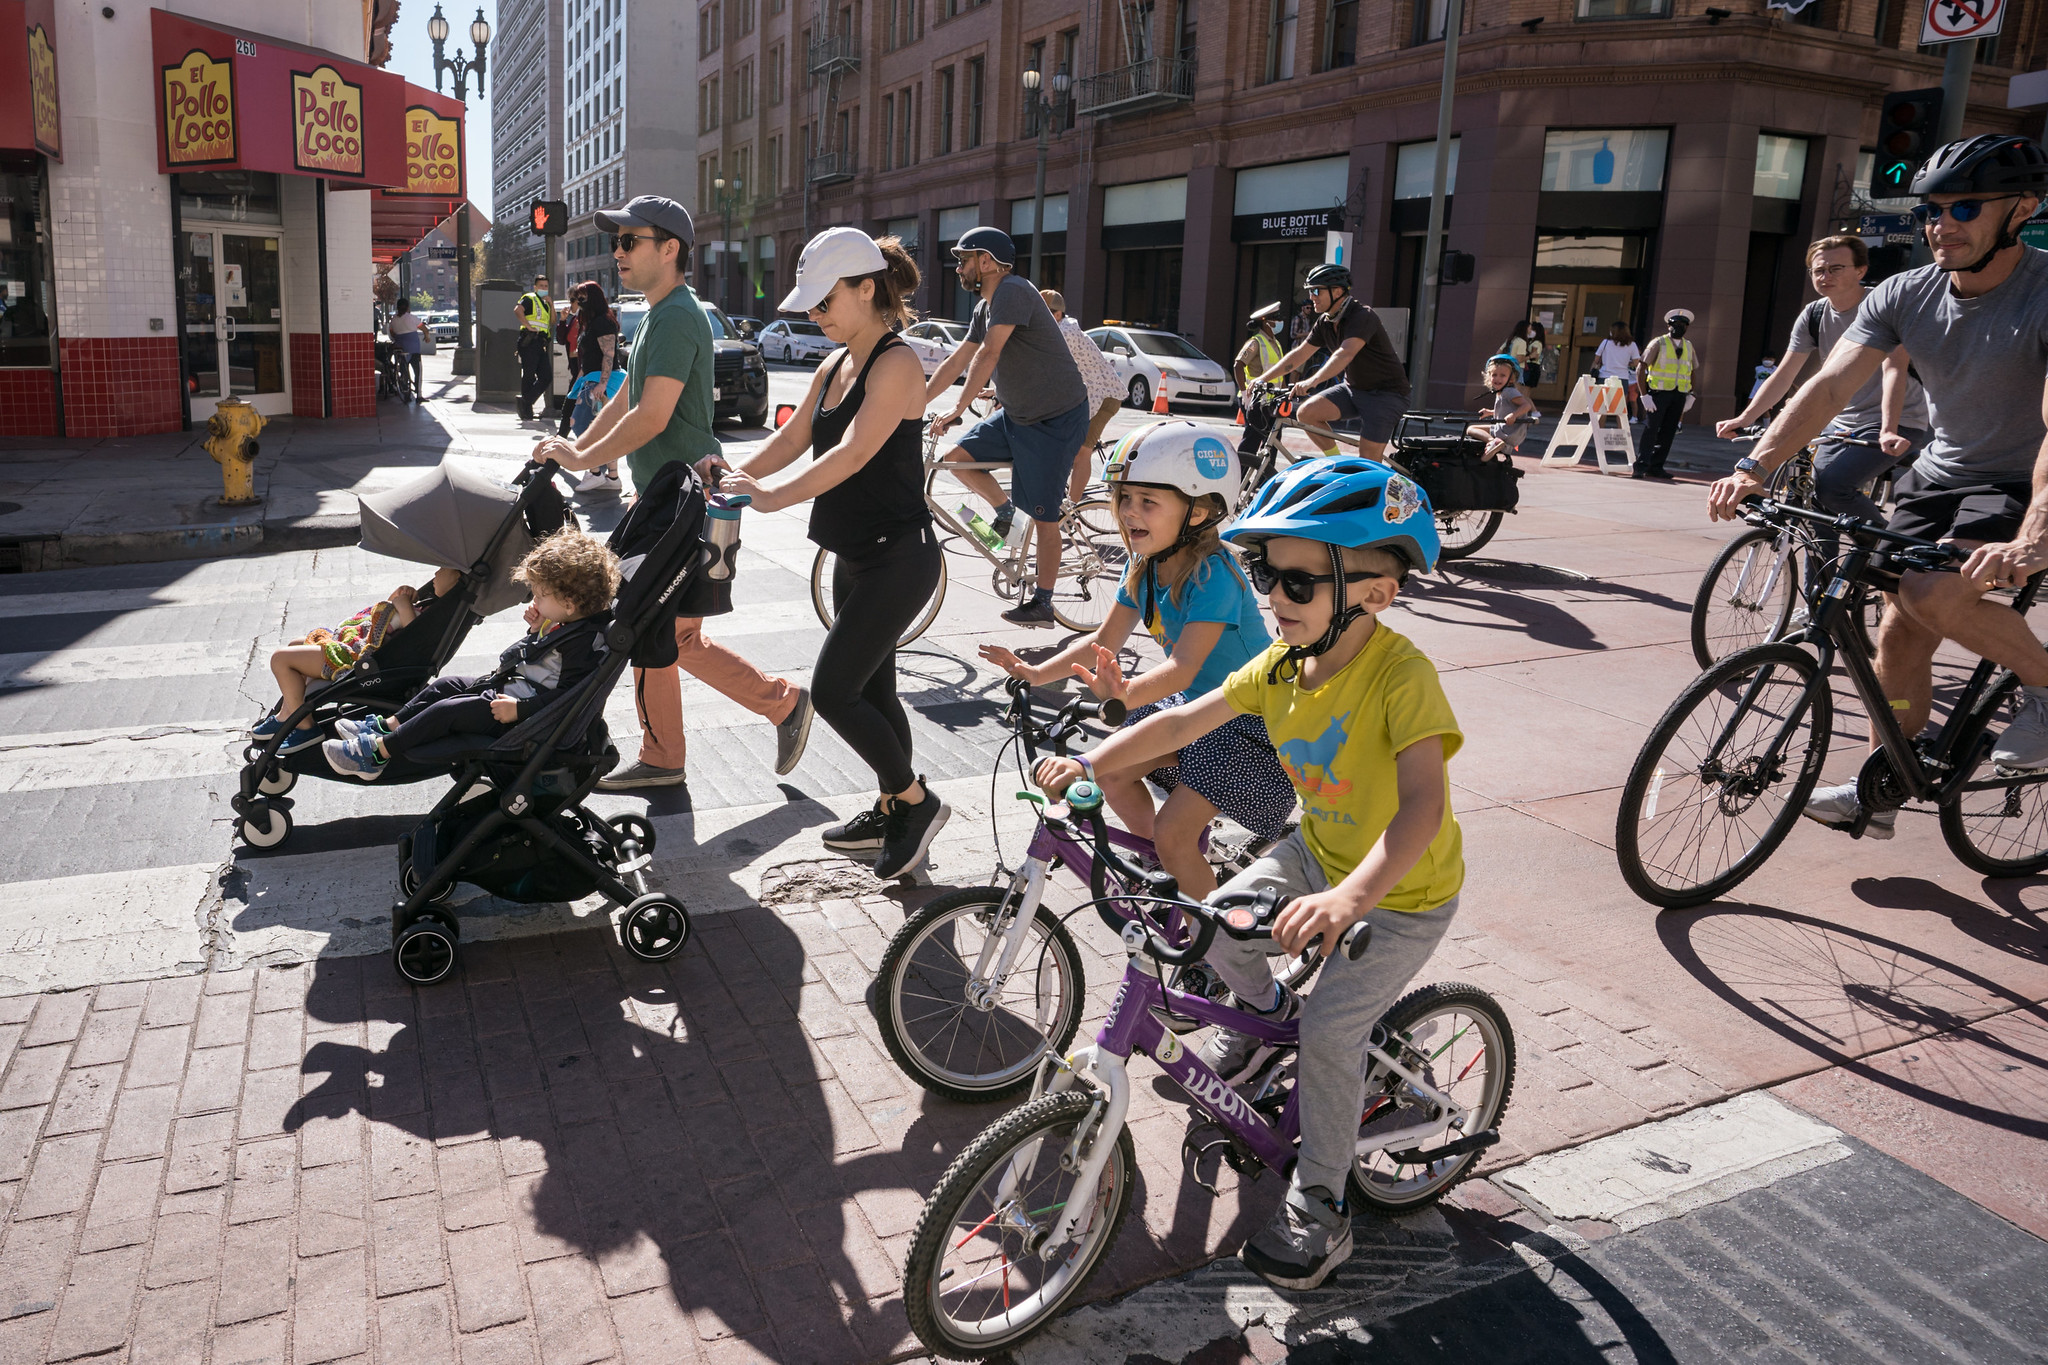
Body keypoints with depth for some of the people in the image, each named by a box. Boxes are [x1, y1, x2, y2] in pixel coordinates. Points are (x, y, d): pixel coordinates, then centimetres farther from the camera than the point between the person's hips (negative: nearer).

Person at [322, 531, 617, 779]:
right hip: (509, 687, 11)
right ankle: (386, 726, 19)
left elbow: (566, 695, -30)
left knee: (447, 710, -12)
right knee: (448, 684, 14)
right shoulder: (560, 624, 6)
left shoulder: (583, 642, -26)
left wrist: (520, 709, -29)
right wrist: (535, 629, 4)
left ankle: (379, 752, -3)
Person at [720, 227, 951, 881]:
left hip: (897, 558, -9)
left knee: (832, 690, -10)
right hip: (857, 557, 9)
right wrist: (733, 477, -1)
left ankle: (917, 801, 7)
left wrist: (776, 495, -27)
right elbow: (792, 437, 15)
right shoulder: (835, 366, 12)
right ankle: (894, 814, 29)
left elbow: (852, 454, -26)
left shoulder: (897, 363, -16)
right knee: (872, 690, 15)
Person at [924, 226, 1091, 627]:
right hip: (1017, 414, 9)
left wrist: (958, 408, -28)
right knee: (957, 458, -2)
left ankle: (1042, 602, 8)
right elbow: (956, 361, 12)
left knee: (1044, 516, -3)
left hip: (1056, 419, -9)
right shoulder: (984, 308, 10)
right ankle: (1005, 512, 19)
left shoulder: (1013, 291, -19)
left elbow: (987, 355, -27)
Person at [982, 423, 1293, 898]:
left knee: (1173, 831, -15)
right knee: (1110, 773, 0)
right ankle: (1164, 868, 23)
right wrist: (1037, 672, -12)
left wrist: (1126, 694, -56)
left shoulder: (1212, 574, -27)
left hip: (1246, 720, -8)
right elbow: (1103, 640, 1)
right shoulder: (1143, 566, -2)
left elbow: (1184, 666, -38)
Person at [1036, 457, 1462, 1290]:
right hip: (1319, 850, 6)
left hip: (1404, 890, -6)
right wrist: (1087, 764, -20)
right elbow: (1182, 723, -8)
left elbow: (1423, 802, -44)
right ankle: (1264, 1009, 27)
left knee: (1329, 1034, -13)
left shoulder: (1401, 676, -32)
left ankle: (1318, 1209, 10)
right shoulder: (1281, 665, -11)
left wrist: (1351, 896, -59)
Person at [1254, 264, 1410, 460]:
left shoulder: (1362, 317, -23)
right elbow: (1299, 354, 8)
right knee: (1307, 412, -13)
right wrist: (1262, 379, 1)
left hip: (1385, 393, -7)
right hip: (1352, 387, 8)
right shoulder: (1325, 322, 3)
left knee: (1368, 463, -15)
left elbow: (1345, 354, -39)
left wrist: (1313, 381, -53)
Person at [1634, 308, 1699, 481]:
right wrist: (1645, 394, -12)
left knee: (1669, 431, 4)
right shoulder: (1658, 343, -1)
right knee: (1651, 428, -10)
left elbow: (1694, 372, 22)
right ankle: (1641, 466, -8)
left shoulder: (1689, 347, 15)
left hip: (1679, 395, 5)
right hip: (1659, 392, -5)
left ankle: (1656, 467, 10)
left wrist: (1690, 395, 11)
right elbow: (1640, 368, -6)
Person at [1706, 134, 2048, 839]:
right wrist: (1754, 469, -29)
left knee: (1935, 595, -29)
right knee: (1900, 631, 4)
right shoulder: (1904, 295, -6)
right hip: (1938, 476, 6)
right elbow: (1829, 386, -14)